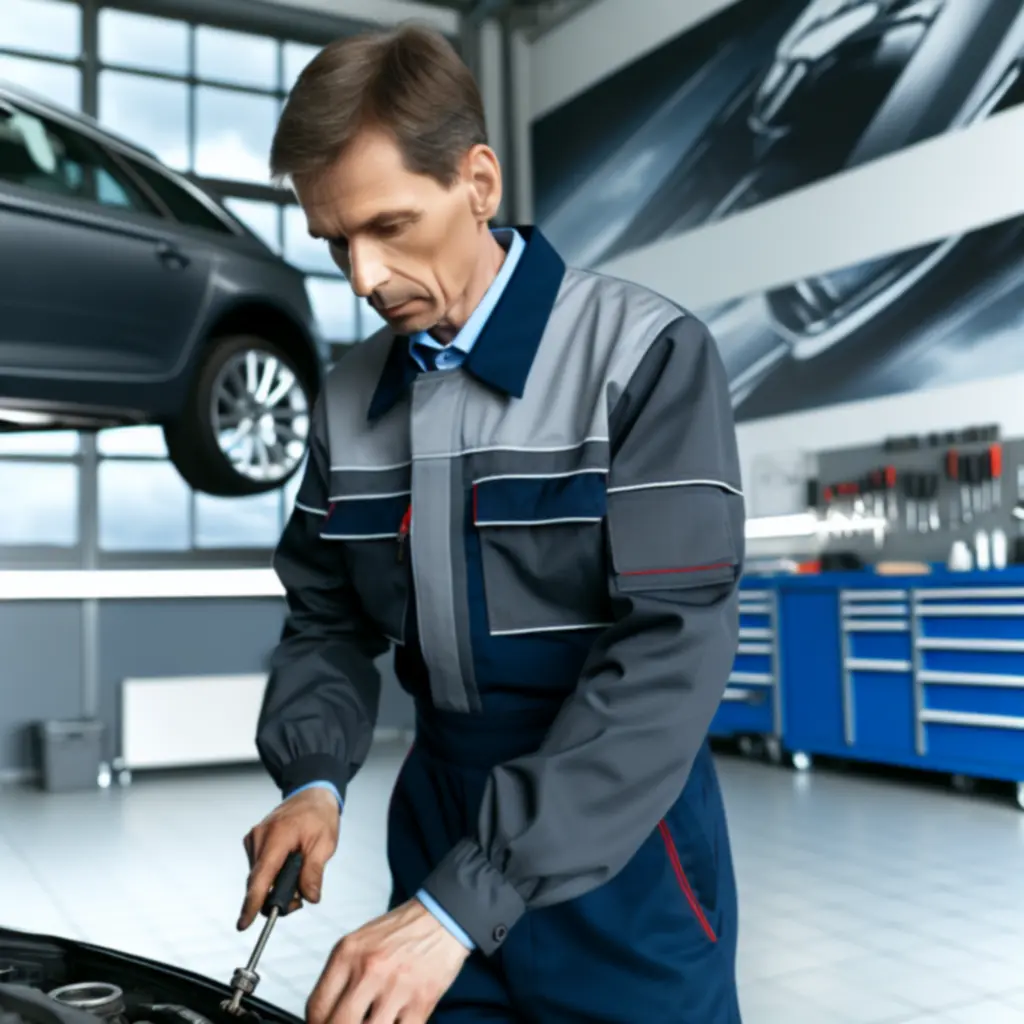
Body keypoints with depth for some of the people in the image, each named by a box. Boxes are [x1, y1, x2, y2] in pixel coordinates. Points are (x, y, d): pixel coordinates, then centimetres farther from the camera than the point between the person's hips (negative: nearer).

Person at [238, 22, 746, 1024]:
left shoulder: (646, 355, -15)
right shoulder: (348, 398, 2)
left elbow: (671, 654, -23)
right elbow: (327, 623, 10)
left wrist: (465, 903, -27)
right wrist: (314, 779, -10)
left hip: (623, 849, -4)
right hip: (436, 823, 4)